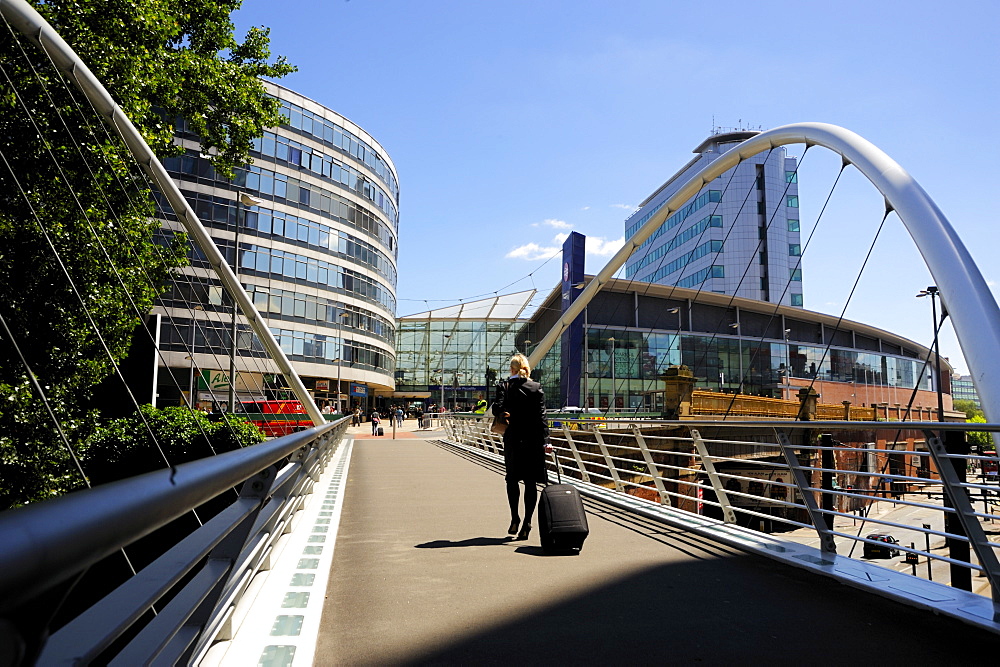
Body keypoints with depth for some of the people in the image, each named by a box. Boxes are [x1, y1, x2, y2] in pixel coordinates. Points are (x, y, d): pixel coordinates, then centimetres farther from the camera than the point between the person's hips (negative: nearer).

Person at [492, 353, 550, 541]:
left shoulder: (503, 386, -1)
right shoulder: (536, 387, 2)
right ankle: (526, 523, 4)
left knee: (512, 479, 15)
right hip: (533, 440, 1)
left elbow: (498, 407, -18)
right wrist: (546, 441, -7)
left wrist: (503, 413, 2)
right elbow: (541, 416, -4)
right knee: (530, 482, 6)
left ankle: (514, 519, 7)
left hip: (512, 440, -1)